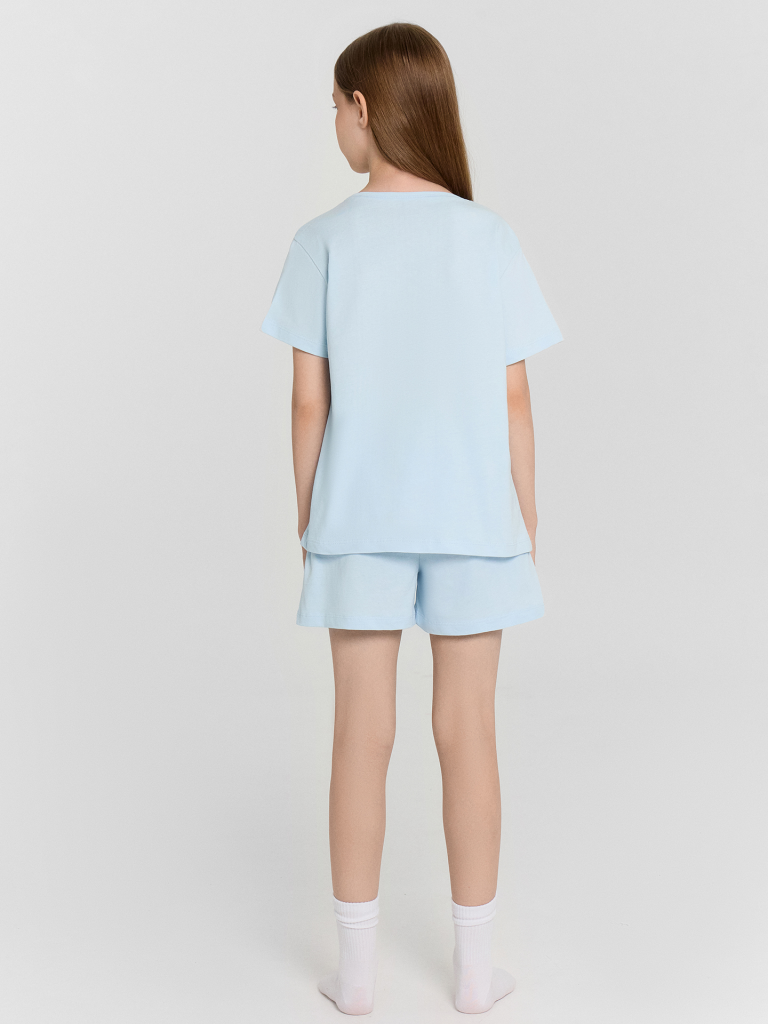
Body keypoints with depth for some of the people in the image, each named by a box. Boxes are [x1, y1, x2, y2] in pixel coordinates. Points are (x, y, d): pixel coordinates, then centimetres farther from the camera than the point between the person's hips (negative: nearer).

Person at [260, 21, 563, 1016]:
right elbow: (513, 396, -3)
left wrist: (307, 511, 7)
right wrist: (526, 512, 8)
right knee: (467, 734, 8)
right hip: (472, 514, 1)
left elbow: (308, 398, -5)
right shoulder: (489, 238, -4)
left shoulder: (324, 241, -6)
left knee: (362, 735, 8)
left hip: (358, 517, 0)